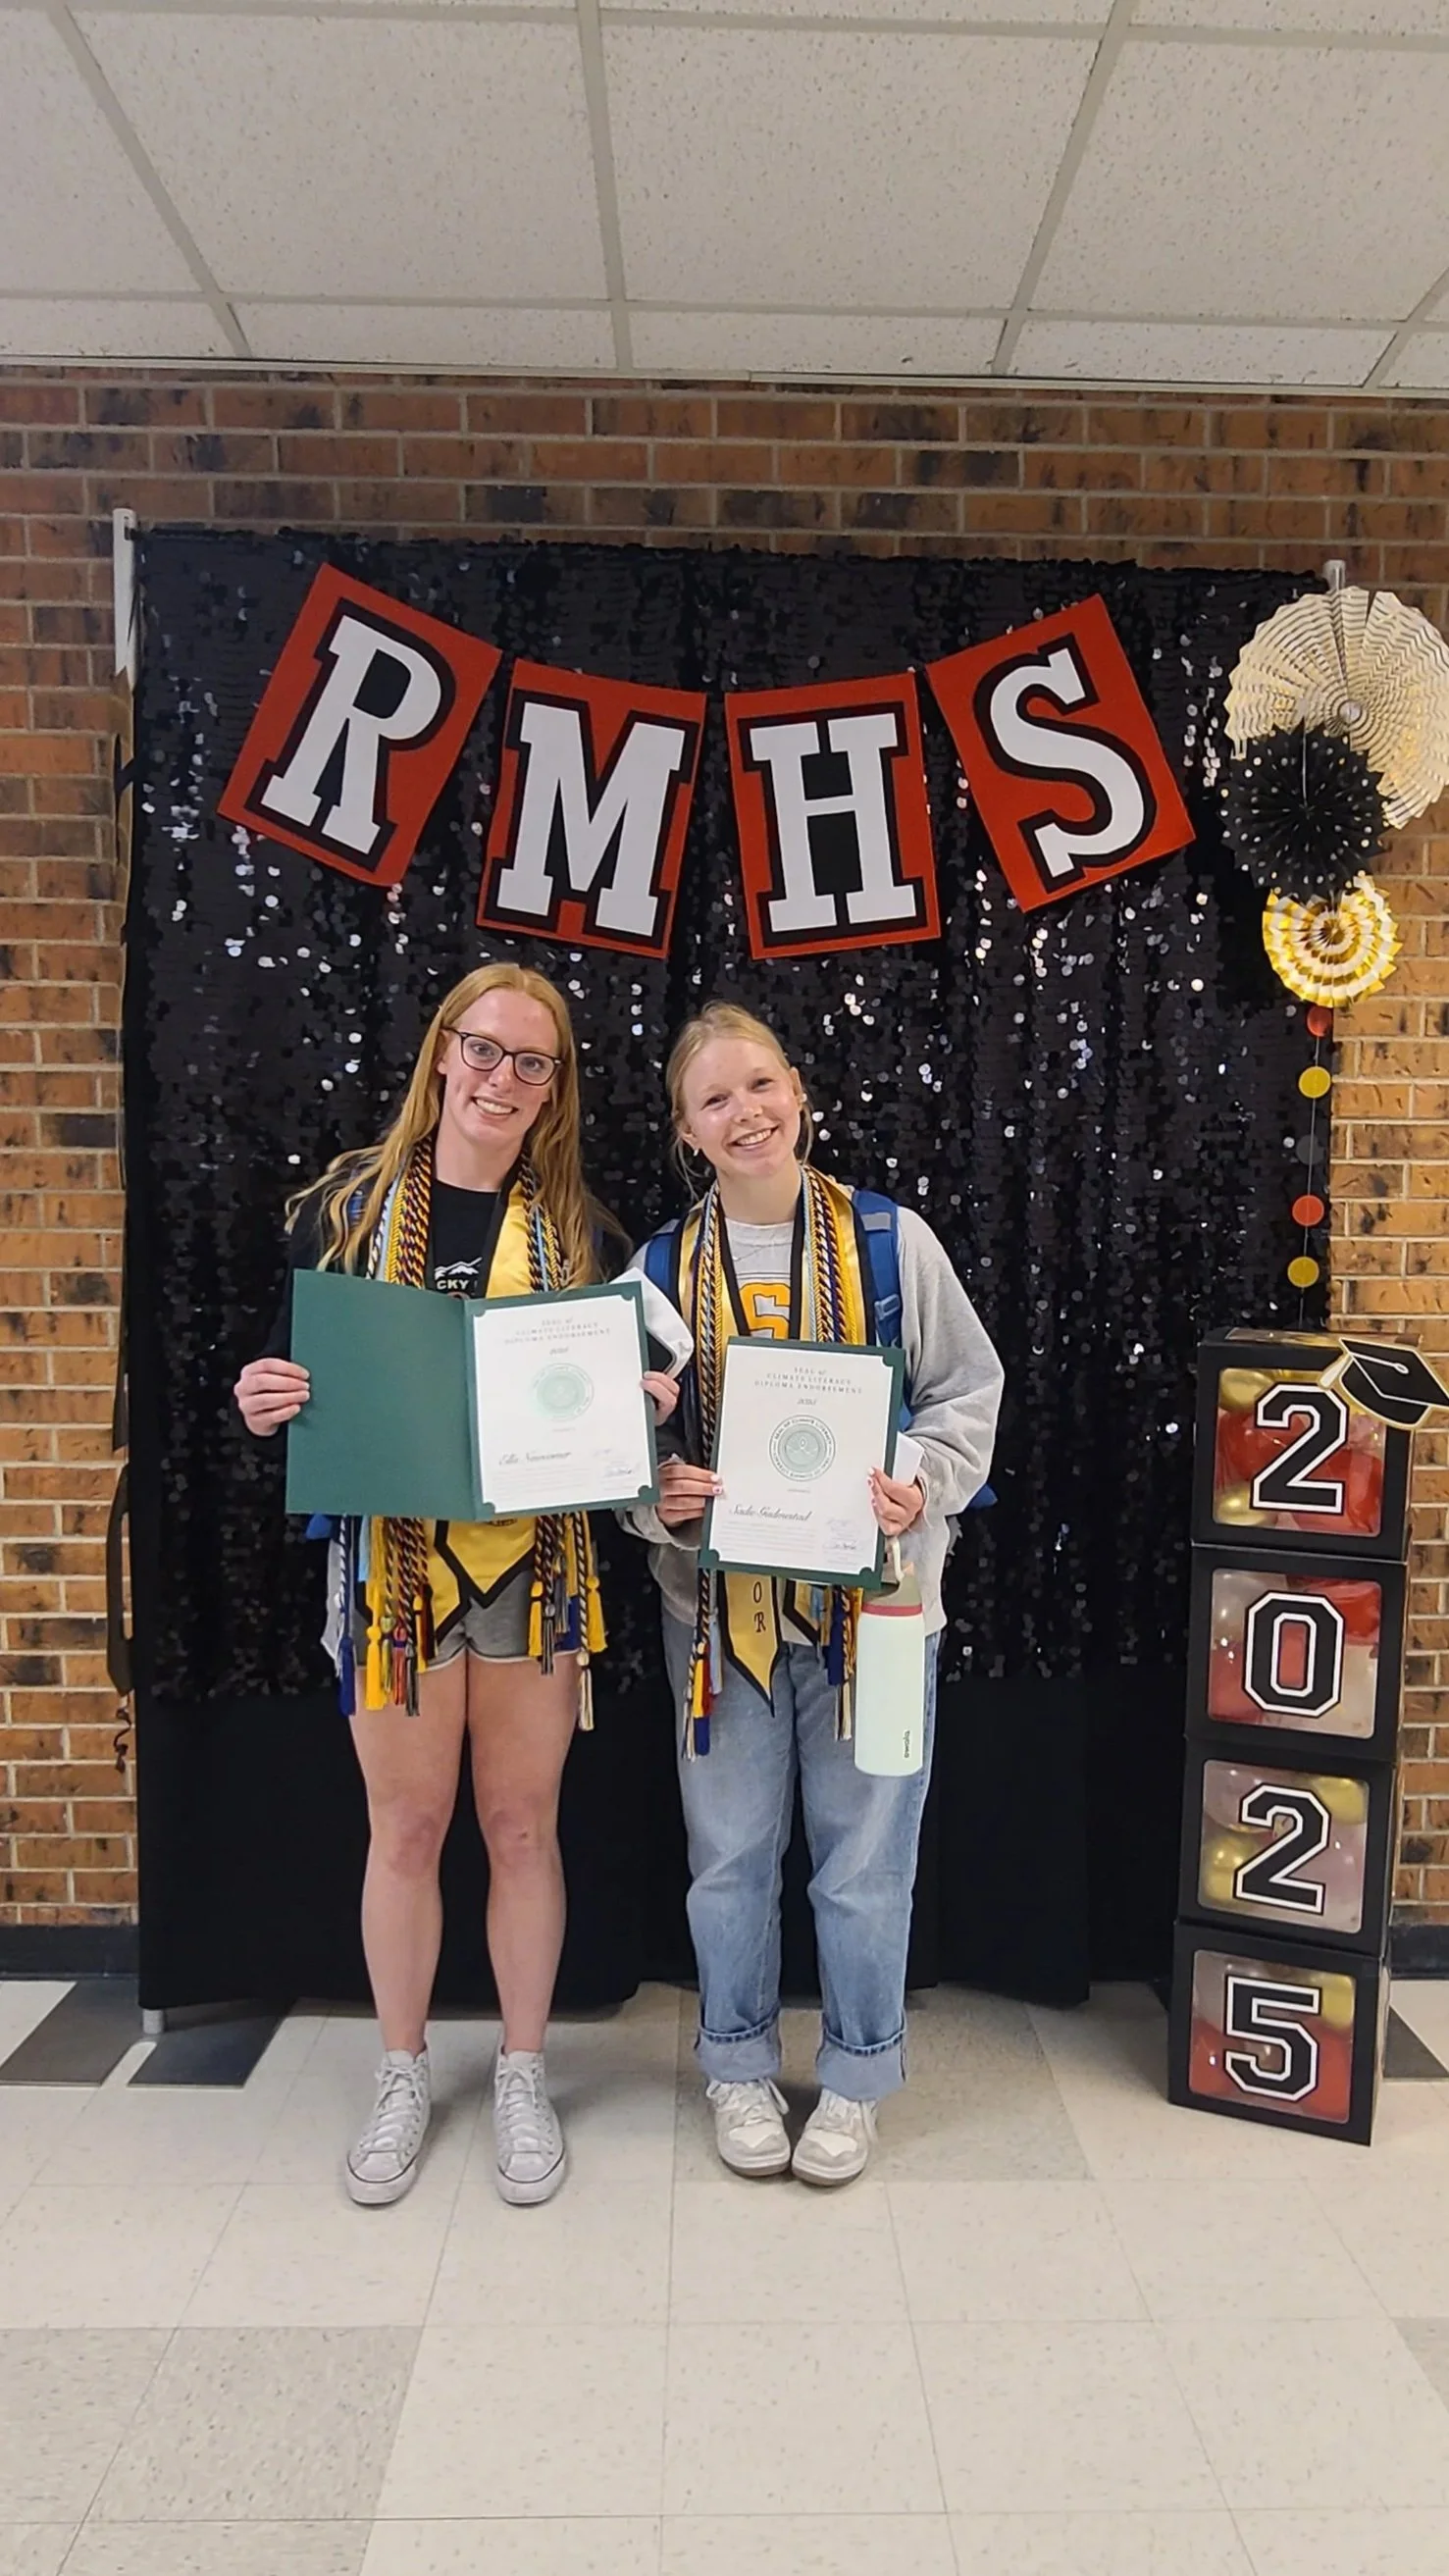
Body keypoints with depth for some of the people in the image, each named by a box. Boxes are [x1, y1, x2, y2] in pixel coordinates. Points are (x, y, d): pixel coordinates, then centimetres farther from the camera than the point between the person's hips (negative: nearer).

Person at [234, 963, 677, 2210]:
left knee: (523, 1824, 10)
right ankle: (404, 2077, 32)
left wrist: (643, 1403, -12)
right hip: (391, 1557, 0)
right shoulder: (351, 1200, 1)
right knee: (405, 1826, 11)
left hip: (535, 1561, 1)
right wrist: (263, 1400, -17)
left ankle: (523, 2074, 30)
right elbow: (295, 1371, 4)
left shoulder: (573, 1223, 4)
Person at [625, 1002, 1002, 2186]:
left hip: (870, 1592, -1)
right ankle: (740, 2068, 36)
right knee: (732, 1853, 13)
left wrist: (921, 1486, -16)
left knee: (865, 1856, 10)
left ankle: (857, 2078, 33)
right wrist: (659, 1499, -16)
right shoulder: (662, 1268, 1)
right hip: (721, 1599, 2)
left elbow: (968, 1390, 1)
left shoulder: (891, 1239, -3)